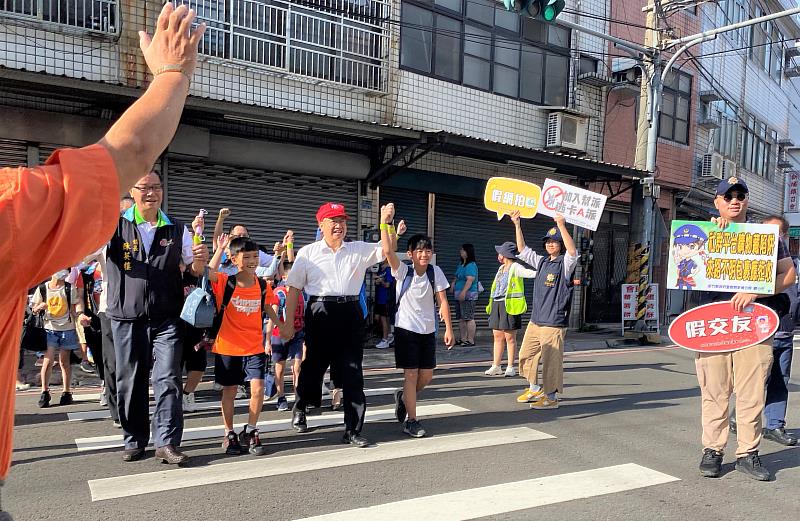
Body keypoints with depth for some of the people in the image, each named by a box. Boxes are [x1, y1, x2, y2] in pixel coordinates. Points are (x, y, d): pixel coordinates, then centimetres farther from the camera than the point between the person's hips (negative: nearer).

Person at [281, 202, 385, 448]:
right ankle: (300, 408, 40)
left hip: (351, 314, 2)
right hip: (320, 313, -2)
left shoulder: (359, 250, 10)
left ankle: (352, 429, 13)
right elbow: (294, 288, 4)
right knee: (313, 366, 11)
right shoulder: (308, 253, 5)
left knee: (353, 374, 3)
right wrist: (288, 323, 0)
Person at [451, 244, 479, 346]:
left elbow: (470, 280, -22)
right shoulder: (460, 264, 17)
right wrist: (453, 282, 8)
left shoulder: (471, 265, -12)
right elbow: (457, 276, 27)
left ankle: (470, 340, -4)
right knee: (461, 318, 13)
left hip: (468, 295, -10)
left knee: (469, 318, -7)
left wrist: (463, 292, -28)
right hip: (459, 295, 10)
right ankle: (462, 339, 20)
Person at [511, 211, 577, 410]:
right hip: (535, 320, 8)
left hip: (554, 323, -8)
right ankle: (534, 389, 31)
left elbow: (573, 253, -28)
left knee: (551, 360, -2)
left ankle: (551, 397, 11)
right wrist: (517, 225, 12)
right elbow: (523, 251, 20)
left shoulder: (565, 263, -7)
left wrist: (562, 226, -35)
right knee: (526, 355, 15)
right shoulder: (542, 261, 14)